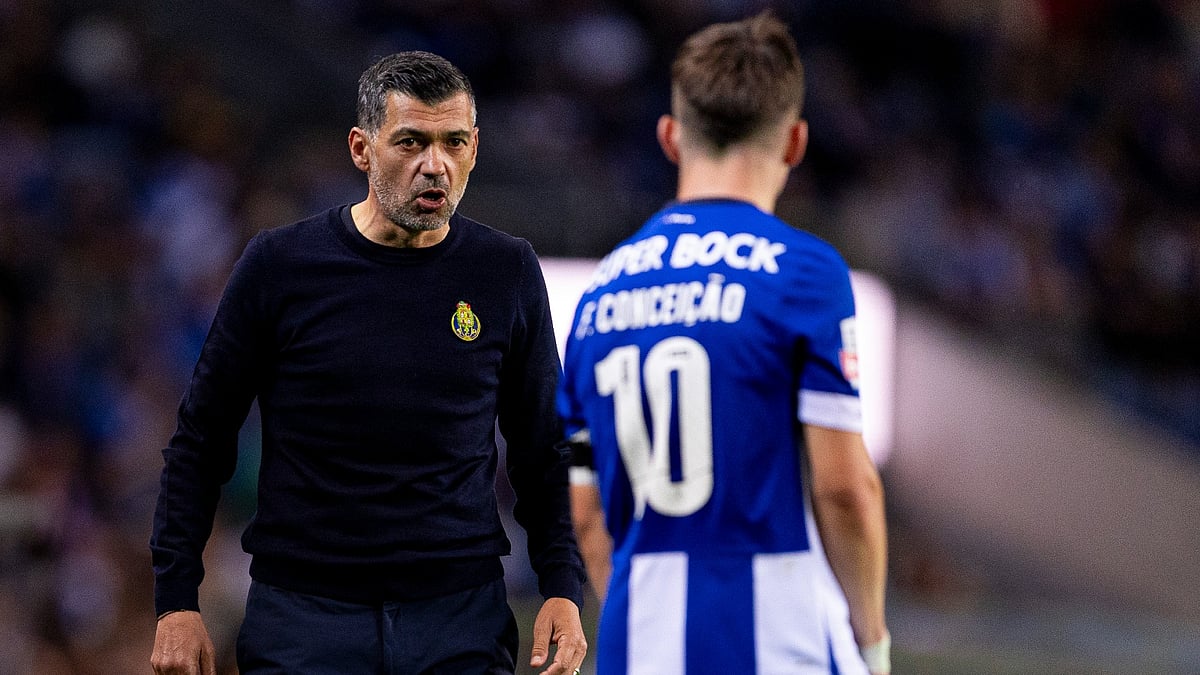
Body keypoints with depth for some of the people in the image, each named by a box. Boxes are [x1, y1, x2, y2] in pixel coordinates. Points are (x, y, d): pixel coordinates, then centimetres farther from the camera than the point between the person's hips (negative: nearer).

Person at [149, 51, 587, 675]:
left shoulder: (507, 273, 4)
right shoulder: (280, 265, -2)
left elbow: (541, 453, 12)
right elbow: (200, 442, 5)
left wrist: (563, 588, 0)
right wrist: (177, 600, -1)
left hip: (460, 621, 1)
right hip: (301, 617, -1)